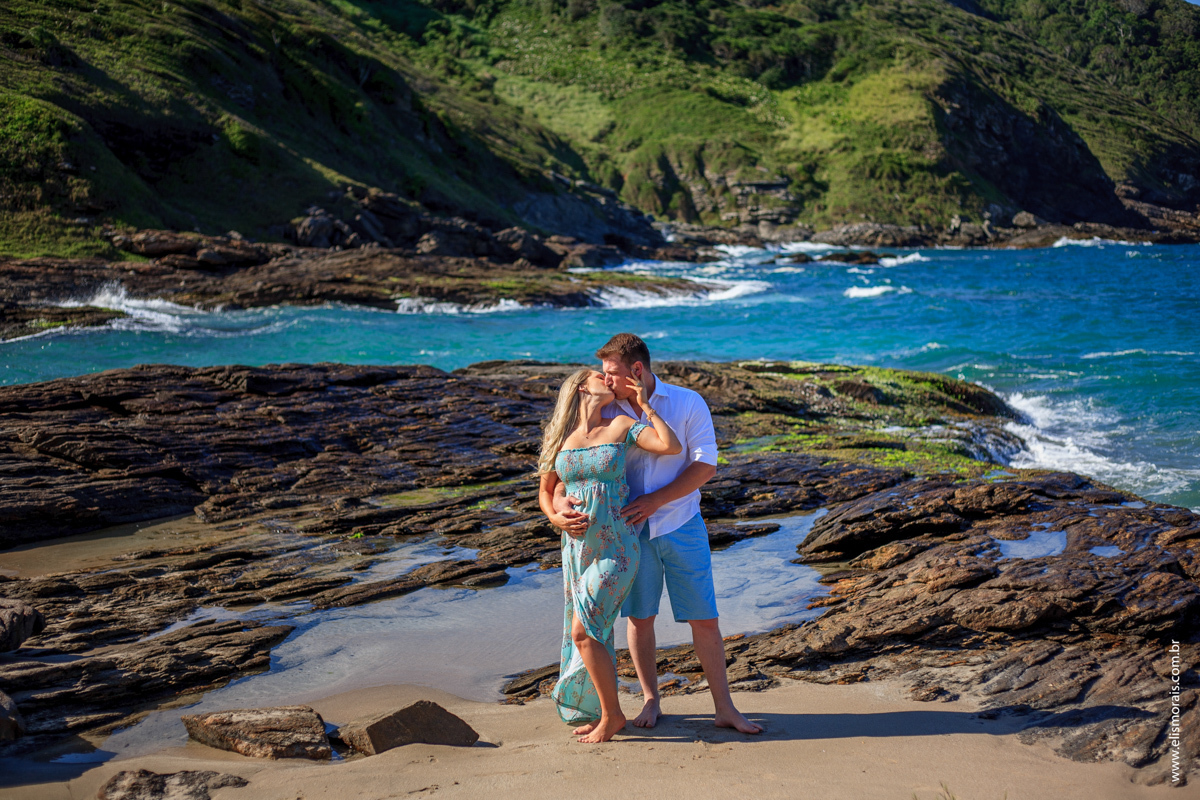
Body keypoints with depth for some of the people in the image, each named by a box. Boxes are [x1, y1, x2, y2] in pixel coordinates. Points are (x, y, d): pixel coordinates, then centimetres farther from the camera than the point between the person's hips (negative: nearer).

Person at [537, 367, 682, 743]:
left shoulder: (620, 426, -3)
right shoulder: (560, 437, 5)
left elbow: (671, 446, -16)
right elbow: (545, 491, 15)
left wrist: (644, 404, -7)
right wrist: (556, 518, -5)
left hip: (615, 548, -4)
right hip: (577, 547, 4)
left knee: (584, 632, -11)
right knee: (595, 634, 13)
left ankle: (611, 714, 4)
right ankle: (600, 712, 29)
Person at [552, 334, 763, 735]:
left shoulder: (688, 404, -7)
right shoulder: (606, 413, -1)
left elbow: (706, 465, -11)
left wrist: (656, 500, -20)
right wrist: (560, 499, -23)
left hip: (681, 525, -2)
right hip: (632, 530, 2)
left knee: (704, 619, 1)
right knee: (639, 617, 9)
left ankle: (725, 708, 11)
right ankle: (651, 701, 28)